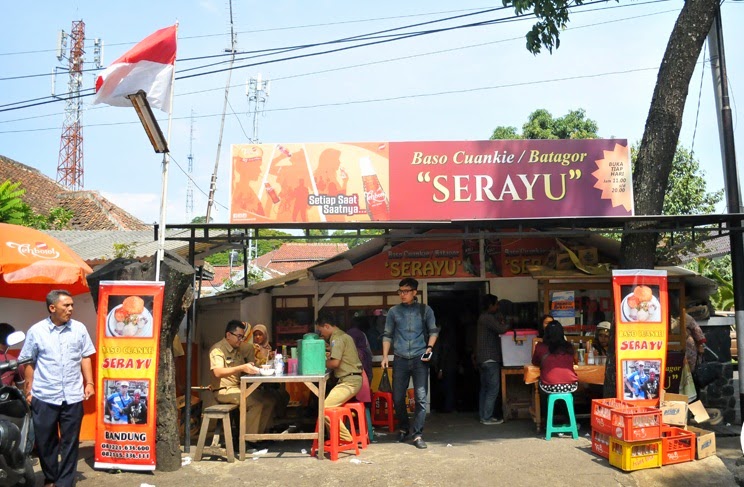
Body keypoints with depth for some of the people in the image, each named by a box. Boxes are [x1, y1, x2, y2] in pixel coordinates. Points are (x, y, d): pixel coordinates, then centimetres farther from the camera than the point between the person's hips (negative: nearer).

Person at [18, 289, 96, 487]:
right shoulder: (36, 331, -3)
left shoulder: (79, 329, 0)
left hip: (73, 397, 1)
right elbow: (28, 362, 3)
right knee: (45, 441, 12)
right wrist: (29, 389, 0)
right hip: (44, 397, -1)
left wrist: (89, 383, 1)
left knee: (70, 442, 8)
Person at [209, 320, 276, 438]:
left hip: (239, 387, 9)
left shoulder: (238, 350, 14)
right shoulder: (217, 349, -13)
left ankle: (260, 434, 4)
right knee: (256, 403, -26)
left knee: (269, 400, -2)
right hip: (224, 390, -9)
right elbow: (217, 372, -28)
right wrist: (241, 368, -38)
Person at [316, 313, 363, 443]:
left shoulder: (337, 338, -12)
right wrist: (329, 355, 20)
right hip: (351, 379, 10)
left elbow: (335, 363, -20)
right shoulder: (343, 336, 19)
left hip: (349, 381, -10)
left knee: (325, 408, -14)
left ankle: (346, 439, -8)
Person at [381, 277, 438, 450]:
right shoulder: (394, 311, 7)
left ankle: (418, 434, 1)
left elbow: (433, 331, 9)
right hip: (400, 360, 2)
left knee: (421, 398, -6)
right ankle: (404, 428, 27)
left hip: (420, 359, -1)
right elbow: (387, 335, 9)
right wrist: (385, 356, 1)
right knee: (397, 398, 6)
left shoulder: (425, 310, 5)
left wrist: (429, 347, -7)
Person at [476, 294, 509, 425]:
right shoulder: (488, 317, -14)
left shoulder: (484, 317, 18)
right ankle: (487, 418, -6)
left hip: (484, 358, 10)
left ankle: (483, 416, 14)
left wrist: (501, 323, 2)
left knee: (485, 388, 11)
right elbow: (501, 329, -23)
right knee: (493, 388, -7)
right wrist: (508, 325, -4)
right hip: (490, 358, -10)